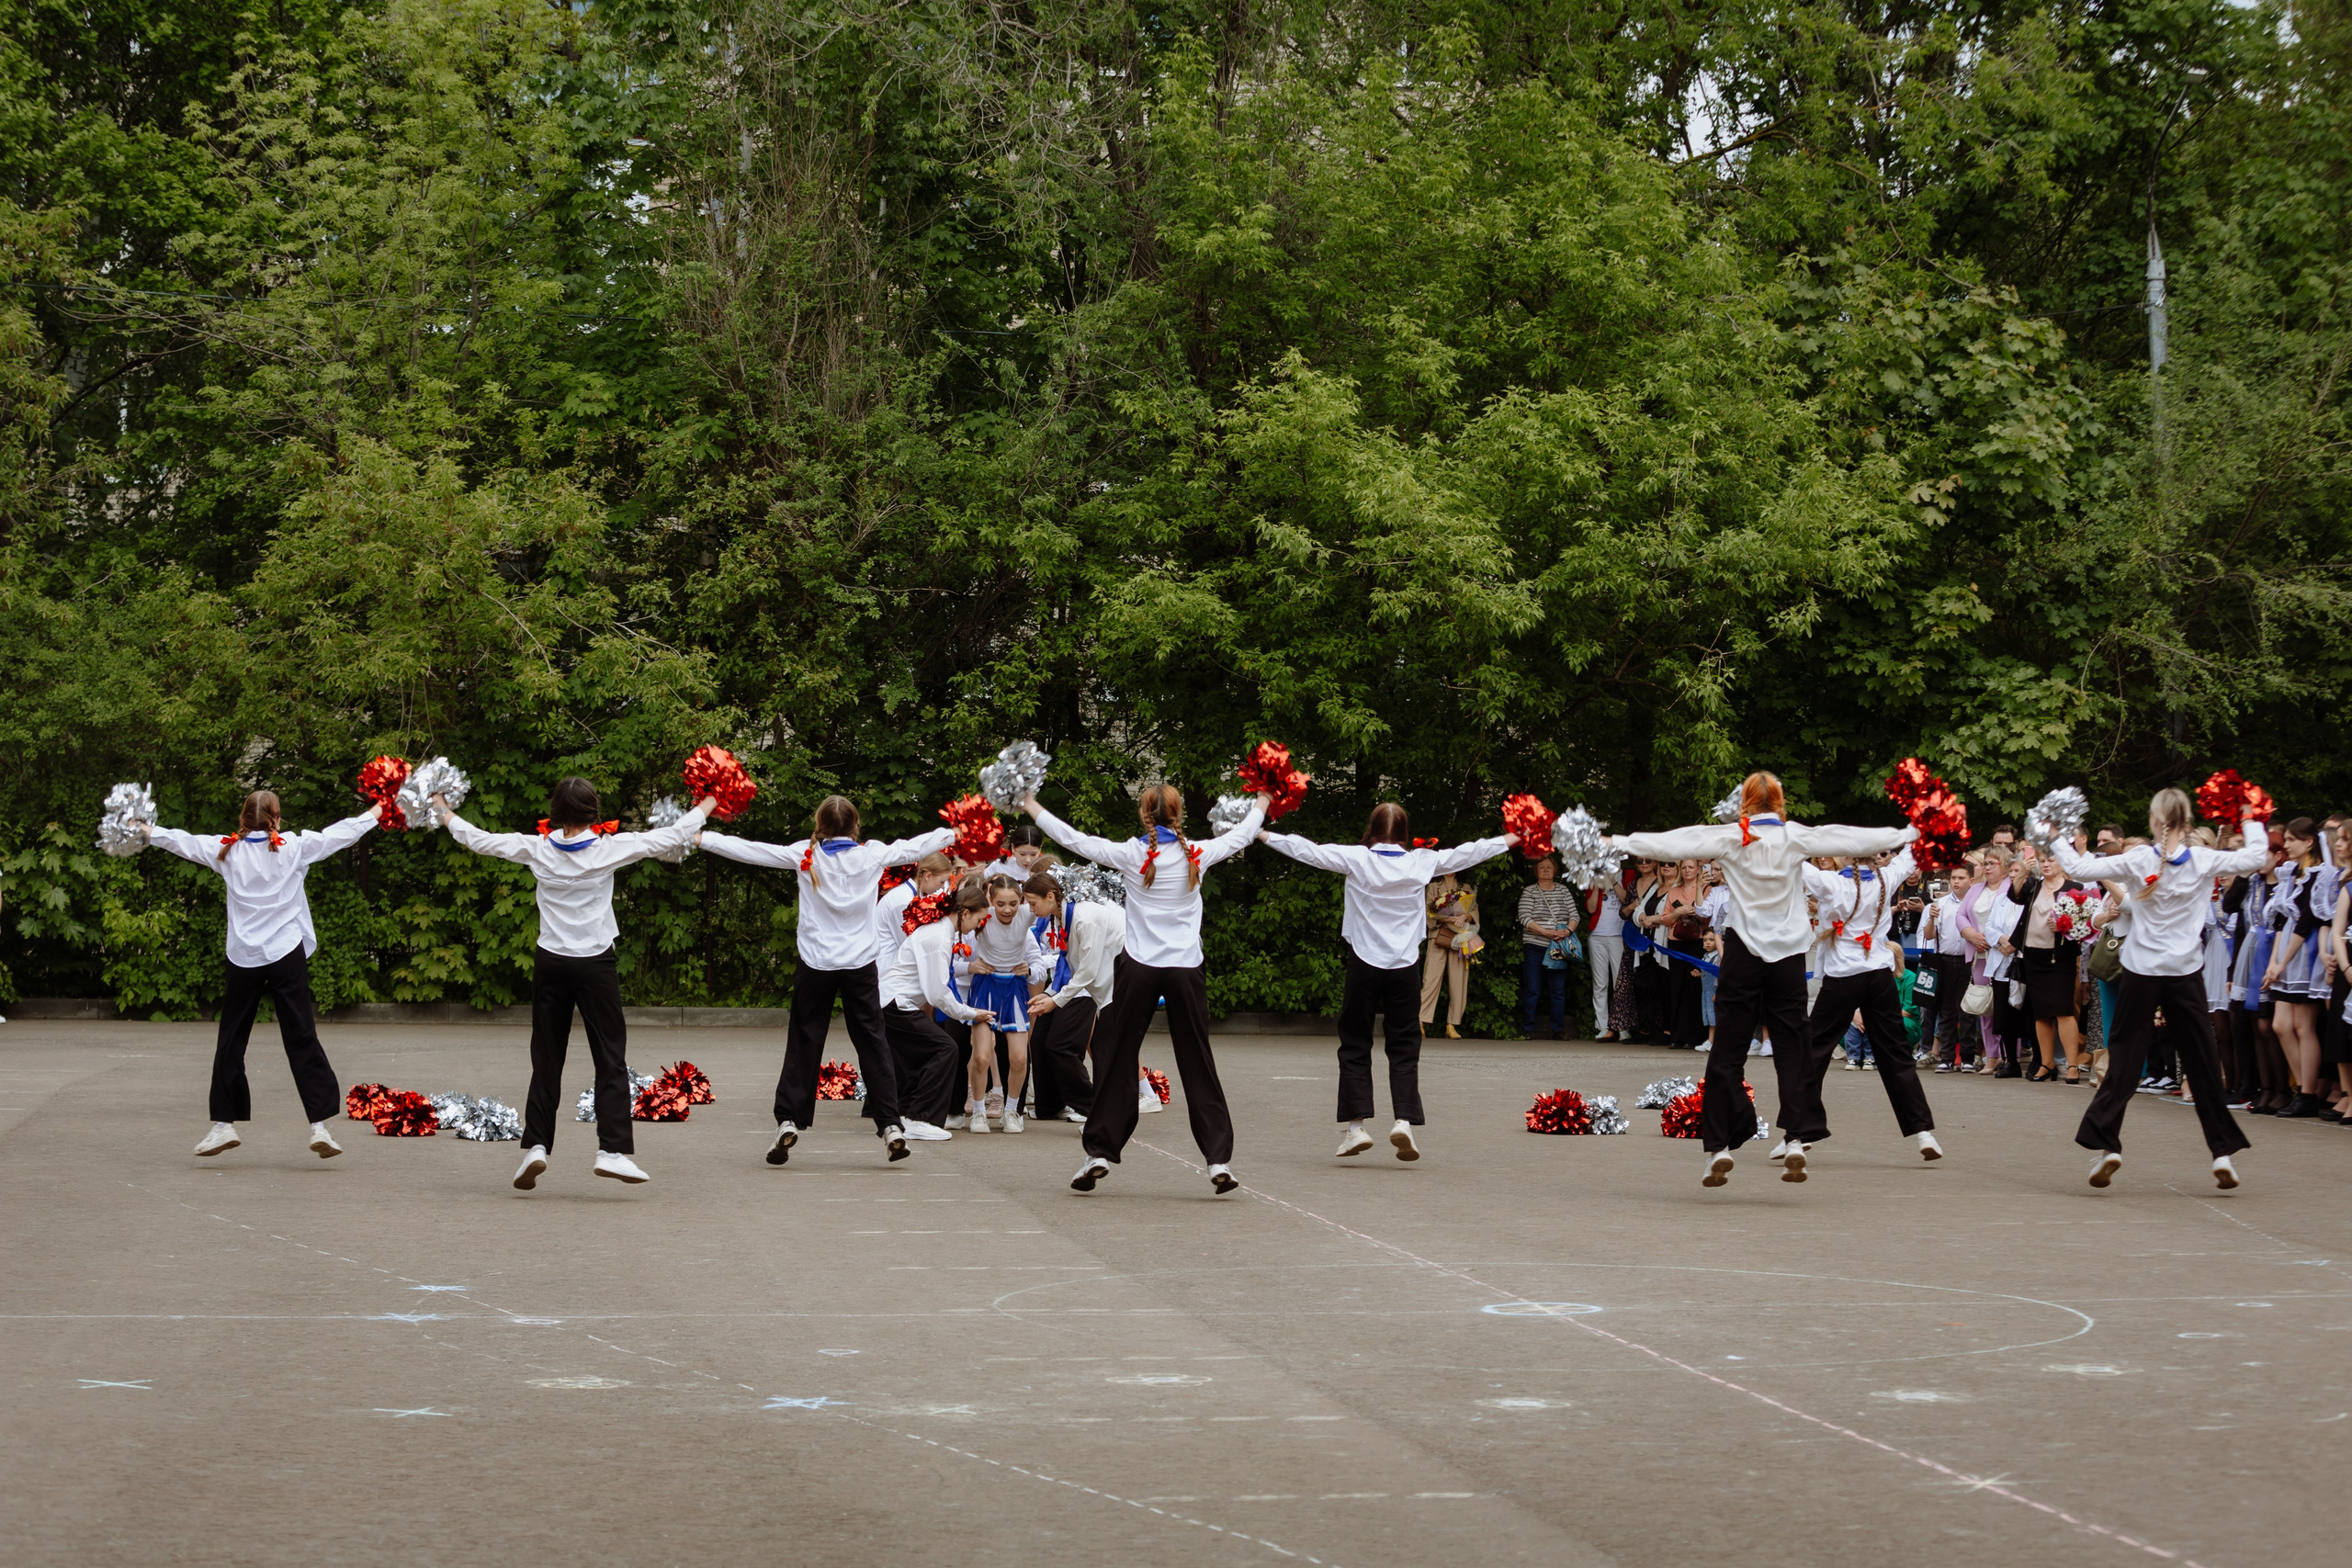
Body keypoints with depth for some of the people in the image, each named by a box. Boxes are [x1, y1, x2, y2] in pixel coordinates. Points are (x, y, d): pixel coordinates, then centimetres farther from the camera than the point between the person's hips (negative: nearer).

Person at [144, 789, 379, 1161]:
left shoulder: (227, 851, 3)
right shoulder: (294, 848, -1)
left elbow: (182, 841, 12)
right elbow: (342, 833, 6)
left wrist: (149, 832, 27)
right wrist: (376, 813, 20)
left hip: (242, 958, 1)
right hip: (286, 955, -1)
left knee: (231, 1041, 12)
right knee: (302, 1040, -2)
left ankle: (225, 1123, 14)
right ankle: (320, 1125, -8)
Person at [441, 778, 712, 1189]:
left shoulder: (537, 848, -3)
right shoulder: (609, 848, -8)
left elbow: (478, 839, 9)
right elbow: (673, 836, 1)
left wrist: (444, 812, 27)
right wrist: (705, 808, 19)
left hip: (550, 964, 2)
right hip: (596, 963, -2)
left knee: (546, 1061, 10)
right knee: (611, 1059, 1)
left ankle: (535, 1145, 3)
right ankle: (613, 1149, -8)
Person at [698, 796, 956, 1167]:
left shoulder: (805, 856, -3)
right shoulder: (873, 855, 1)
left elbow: (749, 850, -4)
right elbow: (915, 847, 16)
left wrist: (699, 838, 2)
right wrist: (956, 833, 32)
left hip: (817, 965, -1)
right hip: (860, 964, 1)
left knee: (803, 1043, 6)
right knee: (872, 1043, 5)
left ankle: (789, 1121, -1)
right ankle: (890, 1125, 1)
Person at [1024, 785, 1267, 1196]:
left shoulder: (1131, 854, -4)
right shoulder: (1197, 855, 0)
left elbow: (1072, 838, 2)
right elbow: (1240, 837, 18)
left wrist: (1030, 806, 16)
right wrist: (1261, 804, 39)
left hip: (1139, 969, -1)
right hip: (1186, 972, 1)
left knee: (1118, 1062, 8)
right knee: (1198, 1066, 5)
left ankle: (1100, 1153, 8)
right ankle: (1218, 1158, 0)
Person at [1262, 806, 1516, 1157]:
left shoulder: (1355, 859, -5)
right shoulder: (1423, 862, 0)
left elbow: (1309, 851, 0)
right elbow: (1467, 853, 12)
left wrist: (1265, 836, 13)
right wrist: (1510, 839, 26)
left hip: (1363, 964, -1)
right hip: (1403, 967, 1)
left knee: (1355, 1044, 7)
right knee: (1404, 1046, 7)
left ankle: (1354, 1124, 2)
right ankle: (1404, 1119, -8)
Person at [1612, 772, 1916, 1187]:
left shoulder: (1730, 837, -4)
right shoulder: (1796, 836, 0)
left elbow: (1673, 843, -7)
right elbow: (1855, 840, 7)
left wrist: (1619, 842, 1)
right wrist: (1905, 835, 20)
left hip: (1744, 951, -1)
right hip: (1789, 951, 1)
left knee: (1727, 1051, 2)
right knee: (1791, 1048, 5)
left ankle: (1719, 1145, -2)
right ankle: (1796, 1139, -6)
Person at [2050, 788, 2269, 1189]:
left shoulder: (2136, 862, -8)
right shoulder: (2204, 862, -5)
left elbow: (2079, 869, -11)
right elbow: (2255, 857, 8)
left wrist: (2055, 840, 6)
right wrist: (2253, 825, 28)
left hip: (2142, 973, -1)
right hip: (2186, 974, 1)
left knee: (2124, 1058, 5)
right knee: (2202, 1063, 8)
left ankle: (2107, 1143, -6)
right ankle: (2223, 1150, 8)